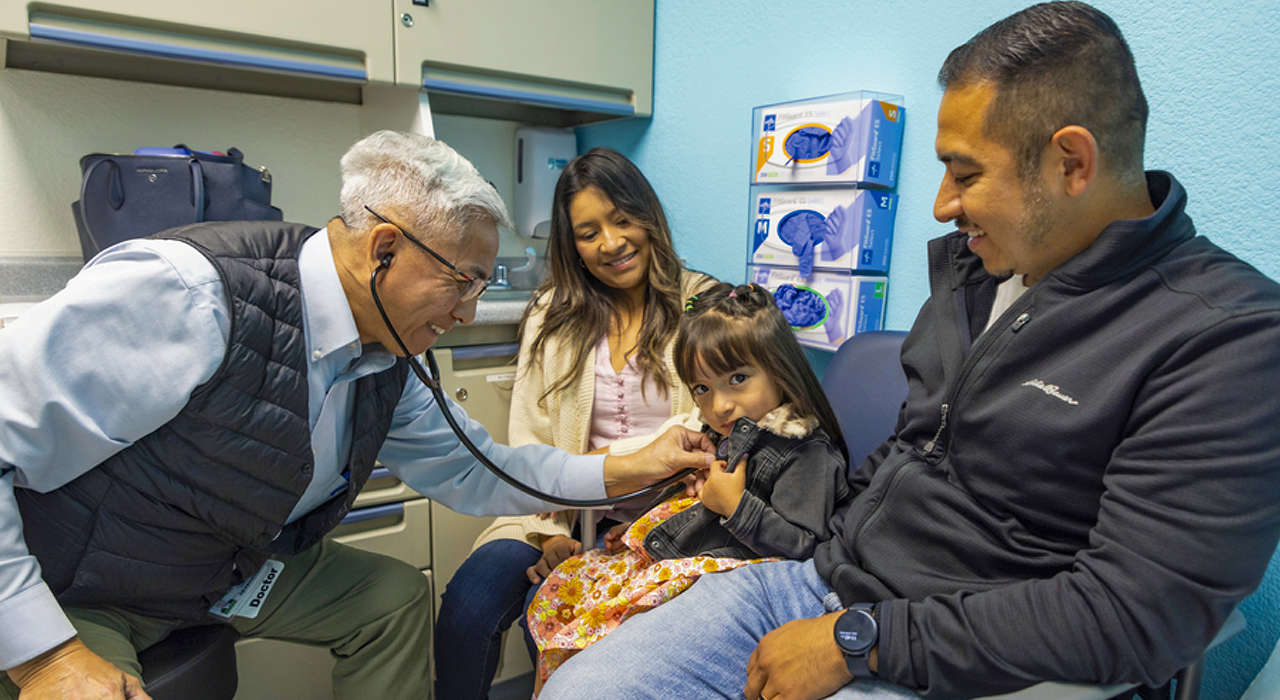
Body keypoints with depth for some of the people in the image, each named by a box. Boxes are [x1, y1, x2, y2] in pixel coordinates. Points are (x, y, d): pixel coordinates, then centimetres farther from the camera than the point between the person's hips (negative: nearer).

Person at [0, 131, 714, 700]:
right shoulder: (188, 297, -32)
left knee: (398, 594, 7)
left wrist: (633, 468, 0)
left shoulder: (383, 366, -6)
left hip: (228, 571, 7)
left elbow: (471, 468, 5)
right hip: (64, 594, -6)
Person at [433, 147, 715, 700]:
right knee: (467, 606, -21)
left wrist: (608, 460, -15)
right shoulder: (552, 314, 11)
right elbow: (531, 440, 4)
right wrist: (549, 531, -10)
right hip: (569, 513, 3)